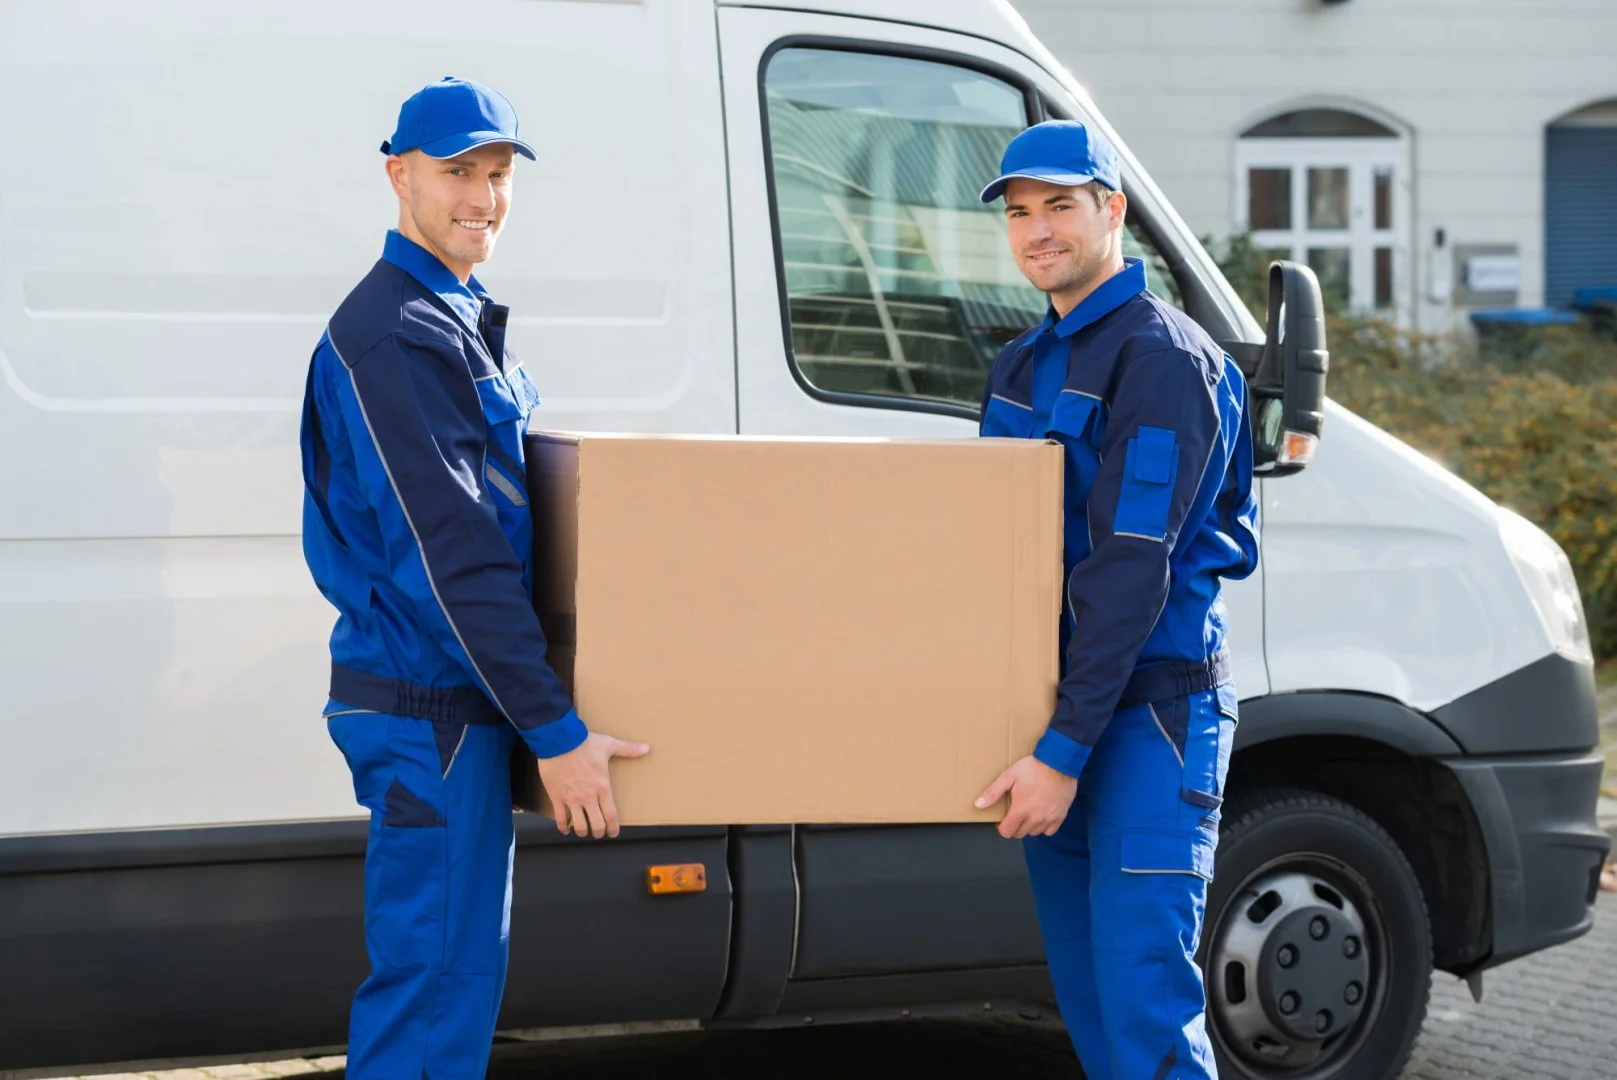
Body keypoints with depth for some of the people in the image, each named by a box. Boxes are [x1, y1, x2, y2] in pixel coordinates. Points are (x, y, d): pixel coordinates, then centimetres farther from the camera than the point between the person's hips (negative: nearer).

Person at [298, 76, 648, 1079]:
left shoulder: (458, 320, 15)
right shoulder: (395, 333, -17)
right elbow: (451, 555, -22)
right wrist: (554, 729, -23)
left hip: (462, 703, 10)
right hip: (431, 711, -10)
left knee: (460, 967, 16)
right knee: (433, 980, -7)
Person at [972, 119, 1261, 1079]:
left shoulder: (1163, 359, -12)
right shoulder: (1022, 366, 16)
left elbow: (1132, 568, -18)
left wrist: (1065, 749, -21)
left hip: (1151, 710, -8)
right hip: (1055, 714, 9)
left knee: (1147, 999, -13)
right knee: (1088, 995, 11)